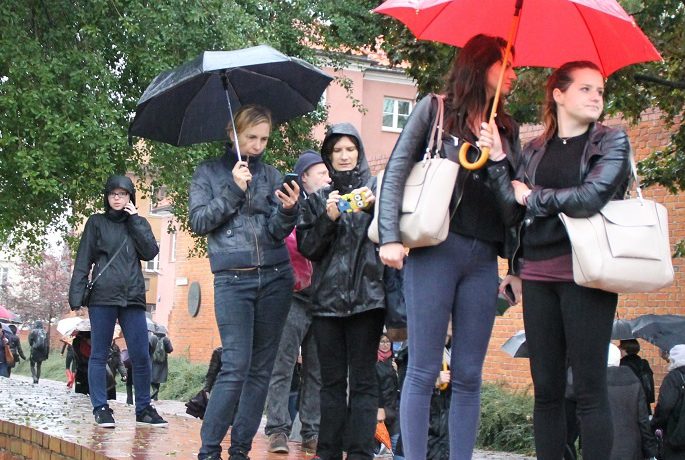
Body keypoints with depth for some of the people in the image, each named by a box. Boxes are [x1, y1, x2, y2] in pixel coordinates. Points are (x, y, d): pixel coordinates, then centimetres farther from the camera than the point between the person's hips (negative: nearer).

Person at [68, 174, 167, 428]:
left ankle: (143, 409, 7)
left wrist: (135, 220, -1)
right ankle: (101, 408, 5)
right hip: (103, 297, -2)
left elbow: (150, 252, 0)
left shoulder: (138, 224, 16)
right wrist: (76, 295, -6)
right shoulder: (96, 222, 8)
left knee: (141, 357, -1)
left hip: (133, 298, 2)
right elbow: (83, 261, 3)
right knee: (99, 355, 0)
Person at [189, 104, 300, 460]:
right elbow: (198, 222, -3)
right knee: (236, 366, -13)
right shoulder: (209, 173, 7)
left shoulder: (271, 175, 12)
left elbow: (278, 232, 4)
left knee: (262, 368, 3)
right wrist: (233, 191, -11)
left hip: (275, 278, 3)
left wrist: (287, 211, -17)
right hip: (233, 279, -3)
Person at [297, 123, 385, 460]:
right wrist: (328, 218, -10)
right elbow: (307, 247, 6)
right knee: (332, 379, 4)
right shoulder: (318, 198, 15)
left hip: (366, 296, -2)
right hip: (327, 298, 3)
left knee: (362, 378, -5)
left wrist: (374, 207, -16)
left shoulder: (375, 189, 9)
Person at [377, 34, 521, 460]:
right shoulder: (435, 110, 5)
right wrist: (391, 237, -12)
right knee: (424, 372, -4)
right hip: (435, 249, -5)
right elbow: (396, 173, -1)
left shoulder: (507, 129, 17)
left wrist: (499, 158, -4)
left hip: (483, 258, 5)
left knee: (468, 375, 5)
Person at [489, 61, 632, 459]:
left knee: (589, 388, -5)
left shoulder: (612, 141, 3)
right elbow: (512, 205, 5)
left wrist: (534, 196, -1)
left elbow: (591, 197, -13)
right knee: (546, 388, 6)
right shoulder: (535, 151, 15)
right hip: (539, 275, 4)